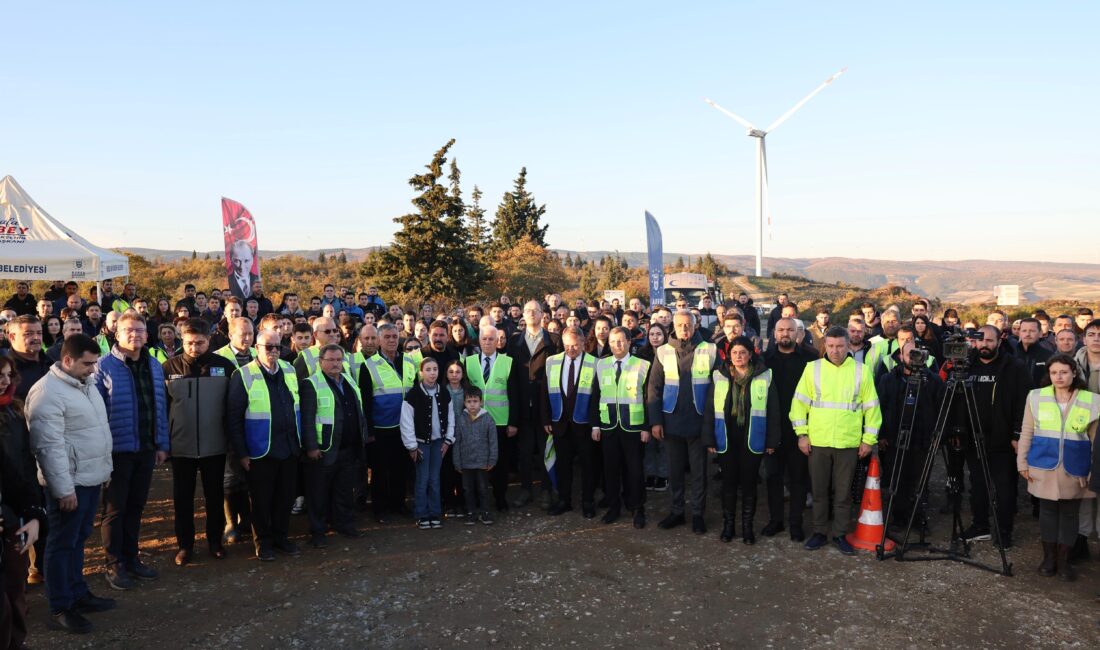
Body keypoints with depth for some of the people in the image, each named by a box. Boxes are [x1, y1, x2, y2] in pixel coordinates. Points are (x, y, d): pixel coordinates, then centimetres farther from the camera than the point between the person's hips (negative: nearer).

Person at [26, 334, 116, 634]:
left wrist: (105, 468, 18)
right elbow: (49, 446, -21)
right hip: (70, 482, -8)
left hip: (92, 477, 8)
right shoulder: (47, 392, -19)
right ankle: (59, 609, 14)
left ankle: (78, 594, 30)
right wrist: (63, 488, -21)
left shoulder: (86, 383, 9)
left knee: (79, 539, 18)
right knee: (62, 543, 4)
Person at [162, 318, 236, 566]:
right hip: (181, 445, 0)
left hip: (215, 445, 0)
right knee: (182, 498, 11)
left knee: (215, 495, 13)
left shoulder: (225, 366, -5)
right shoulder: (170, 367, -4)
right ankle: (184, 544, 25)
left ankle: (215, 540, 28)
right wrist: (162, 440, -2)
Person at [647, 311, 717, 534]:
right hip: (671, 421, 2)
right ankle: (677, 511, 26)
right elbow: (654, 387, 3)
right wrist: (655, 421, -3)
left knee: (699, 471, 8)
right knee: (675, 470, 13)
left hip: (699, 421, -2)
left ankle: (698, 514, 21)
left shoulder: (710, 351, -3)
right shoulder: (664, 352, 2)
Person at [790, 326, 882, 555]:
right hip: (817, 442, 1)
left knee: (843, 492, 7)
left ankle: (840, 535, 20)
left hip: (849, 443, 0)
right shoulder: (813, 368, 2)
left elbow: (871, 407, 4)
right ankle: (819, 532, 22)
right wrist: (802, 434, -2)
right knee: (819, 491, 9)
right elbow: (800, 402, 3)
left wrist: (868, 439, 0)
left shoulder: (861, 371, 1)